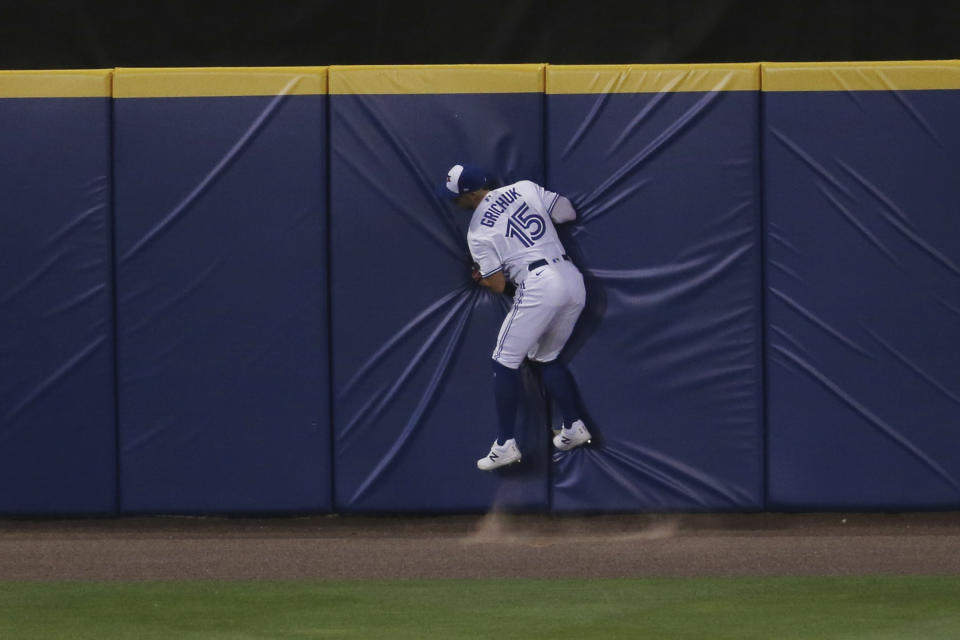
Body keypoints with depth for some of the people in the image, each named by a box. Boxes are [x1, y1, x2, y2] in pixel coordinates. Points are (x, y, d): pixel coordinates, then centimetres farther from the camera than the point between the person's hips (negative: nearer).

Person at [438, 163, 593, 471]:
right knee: (548, 357, 25)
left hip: (538, 286, -6)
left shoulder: (478, 232, 0)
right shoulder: (525, 188, 10)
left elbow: (497, 285, 3)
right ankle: (575, 426, 19)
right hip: (574, 281, 6)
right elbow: (568, 213, 12)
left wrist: (480, 276, 24)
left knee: (505, 362, 4)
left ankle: (505, 445, -1)